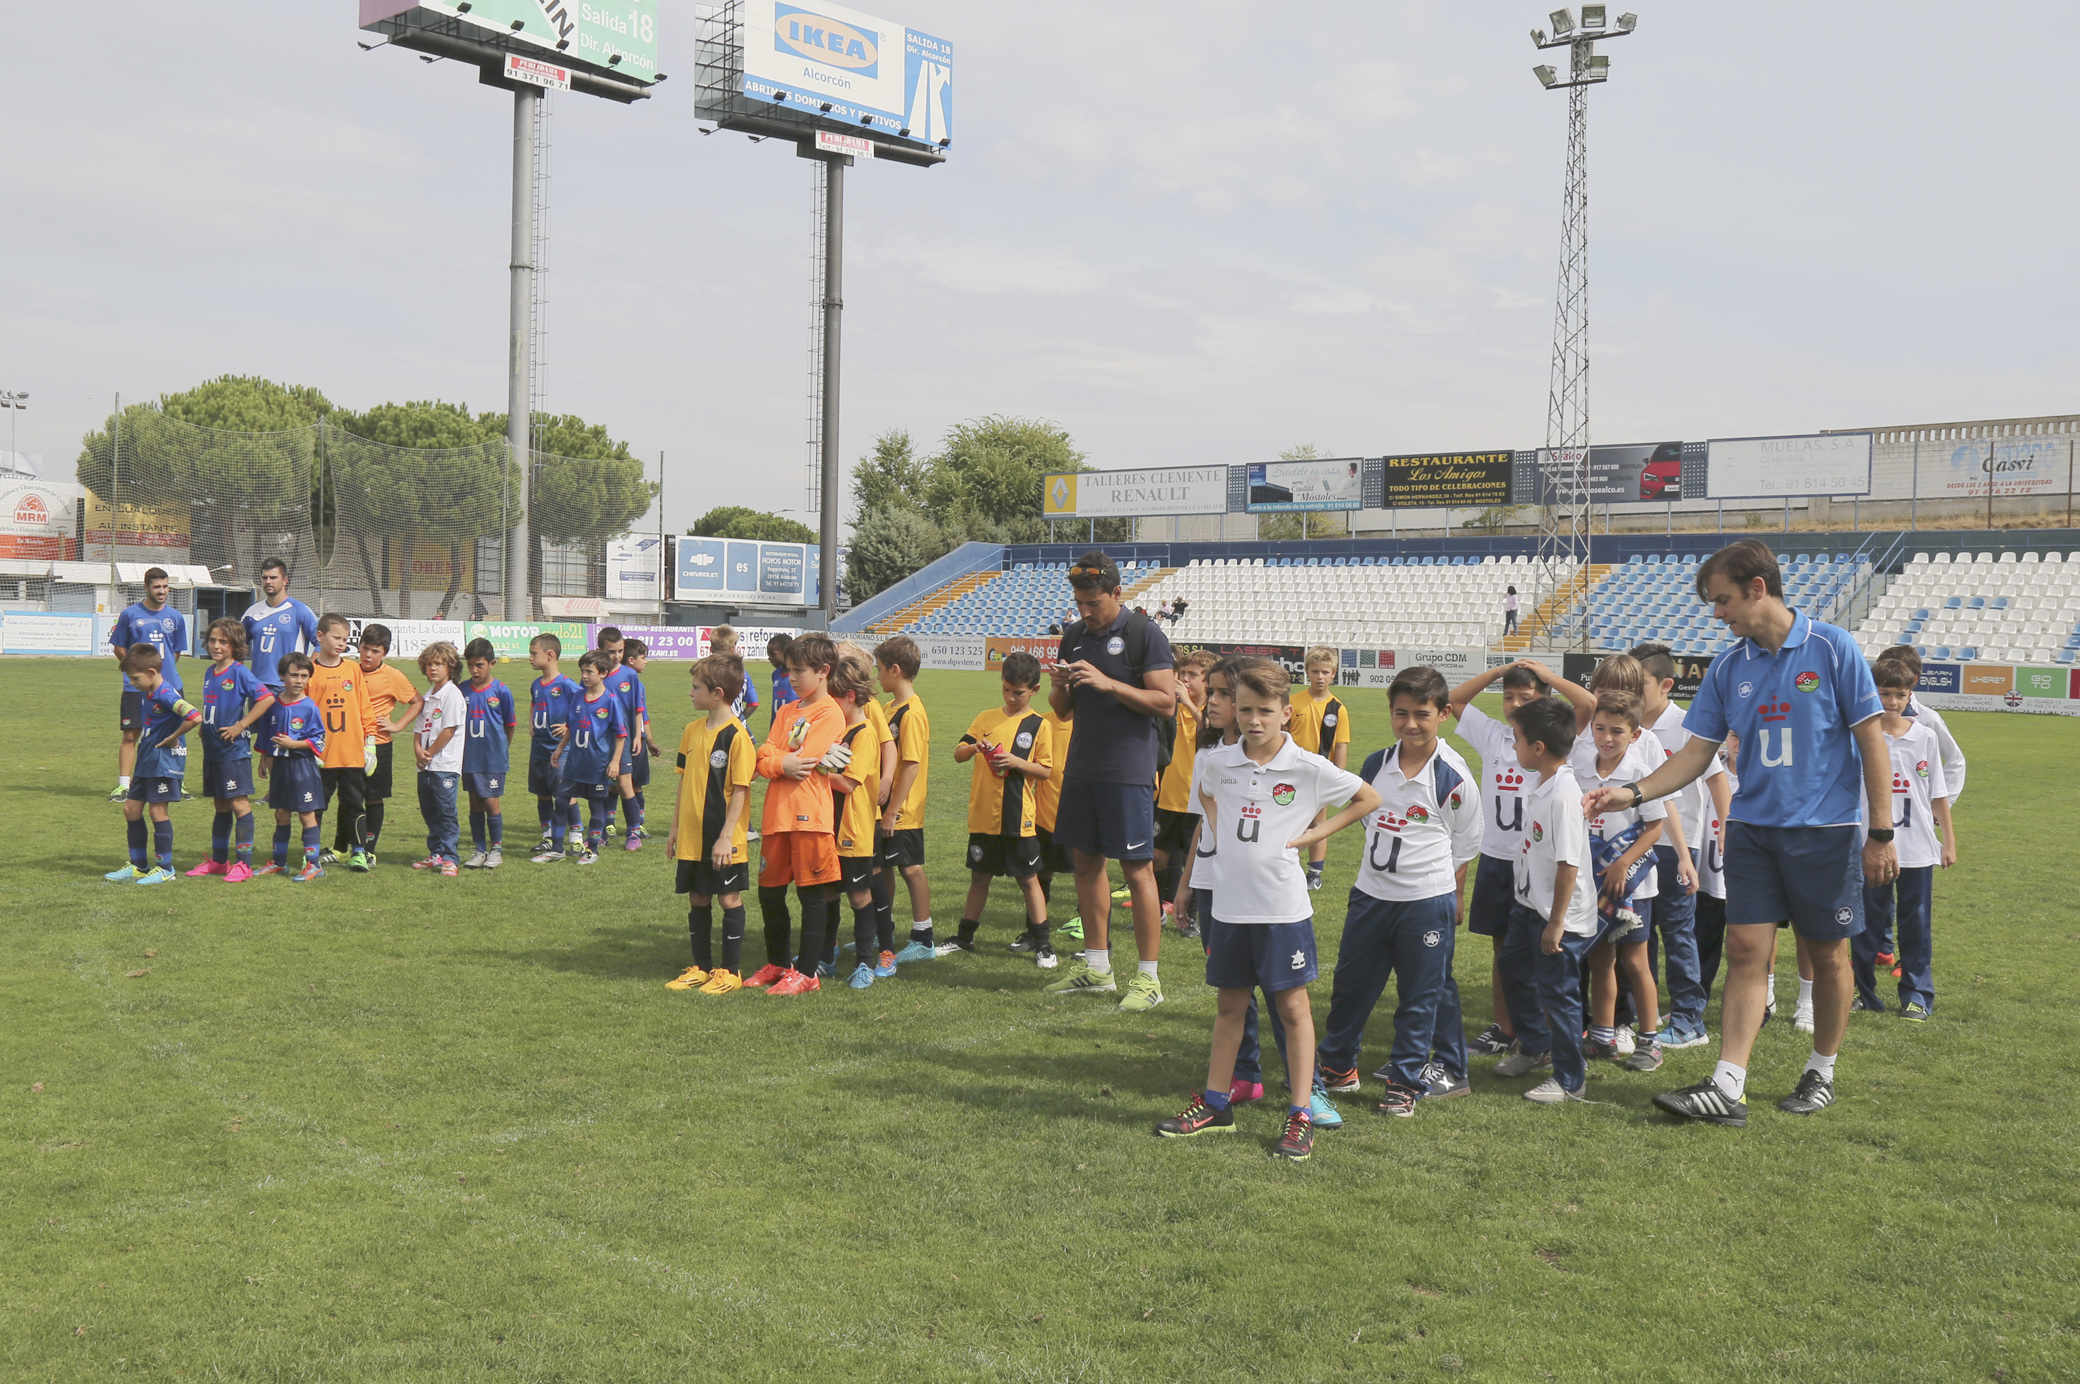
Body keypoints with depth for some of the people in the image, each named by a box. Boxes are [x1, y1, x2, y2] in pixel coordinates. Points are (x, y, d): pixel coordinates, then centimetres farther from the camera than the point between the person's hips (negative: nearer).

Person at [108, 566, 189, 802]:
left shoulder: (176, 617, 8)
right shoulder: (130, 614, 0)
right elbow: (119, 648, 7)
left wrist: (164, 670, 10)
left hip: (169, 685, 2)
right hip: (136, 686, -2)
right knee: (130, 735, -2)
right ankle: (123, 785, 4)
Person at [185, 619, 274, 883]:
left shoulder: (240, 672, -11)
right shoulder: (210, 673, 12)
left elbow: (267, 698, -19)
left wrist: (241, 726, -17)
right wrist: (203, 728, 9)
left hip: (234, 750, -8)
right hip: (212, 750, 8)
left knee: (239, 804, -5)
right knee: (221, 806, 15)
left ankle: (244, 864, -2)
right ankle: (218, 861, 23)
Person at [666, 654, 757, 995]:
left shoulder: (736, 736, -14)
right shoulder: (692, 730, 7)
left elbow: (740, 790, -15)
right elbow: (684, 781, 14)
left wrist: (726, 837, -17)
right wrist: (675, 828, 14)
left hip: (723, 838, -7)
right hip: (692, 836, 7)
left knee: (729, 898, 3)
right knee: (697, 899, 13)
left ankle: (730, 970, 13)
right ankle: (701, 967, 25)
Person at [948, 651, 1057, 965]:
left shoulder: (1038, 725, -1)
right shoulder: (986, 718, 8)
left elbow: (1045, 770, -2)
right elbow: (958, 754, 8)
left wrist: (1017, 762, -17)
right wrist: (974, 747, -12)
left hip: (1018, 817, -3)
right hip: (983, 814, 3)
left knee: (1028, 879, 3)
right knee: (979, 876, 14)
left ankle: (1043, 944, 10)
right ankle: (964, 937, 25)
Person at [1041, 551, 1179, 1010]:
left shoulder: (1144, 635, -7)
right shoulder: (1074, 638, 13)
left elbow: (1166, 702, -13)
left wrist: (1108, 683, -20)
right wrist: (1060, 687, -4)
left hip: (1129, 770, -7)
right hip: (1082, 767, 7)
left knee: (1137, 869, -5)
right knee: (1086, 861, 11)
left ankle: (1148, 978, 2)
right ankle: (1096, 967, 23)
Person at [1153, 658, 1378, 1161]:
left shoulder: (1309, 769, -10)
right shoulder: (1218, 762, 1)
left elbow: (1368, 799, 2)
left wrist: (1313, 834, -4)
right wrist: (1217, 830, 8)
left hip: (1283, 906, -4)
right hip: (1230, 902, 4)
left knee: (1292, 1006, 3)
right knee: (1230, 1003, 15)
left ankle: (1300, 1115, 10)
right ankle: (1215, 1104, 25)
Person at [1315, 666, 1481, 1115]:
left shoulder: (1453, 776, -12)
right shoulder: (1375, 764, 2)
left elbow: (1465, 845, -3)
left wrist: (1449, 900, 1)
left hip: (1428, 901, -5)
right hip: (1370, 895, 5)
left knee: (1421, 997, 5)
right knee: (1350, 985, 14)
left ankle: (1405, 1083, 18)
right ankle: (1336, 1066, 31)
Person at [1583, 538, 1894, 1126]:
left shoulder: (1832, 648, -8)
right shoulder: (1728, 668, 6)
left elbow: (1871, 740, -6)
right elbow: (1696, 753, 9)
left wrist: (1882, 834, -8)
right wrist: (1632, 792, -5)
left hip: (1826, 829, -4)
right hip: (1752, 829, 4)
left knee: (1828, 954, 8)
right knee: (1746, 951, -2)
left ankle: (1822, 1072, 26)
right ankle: (1728, 1087, -4)